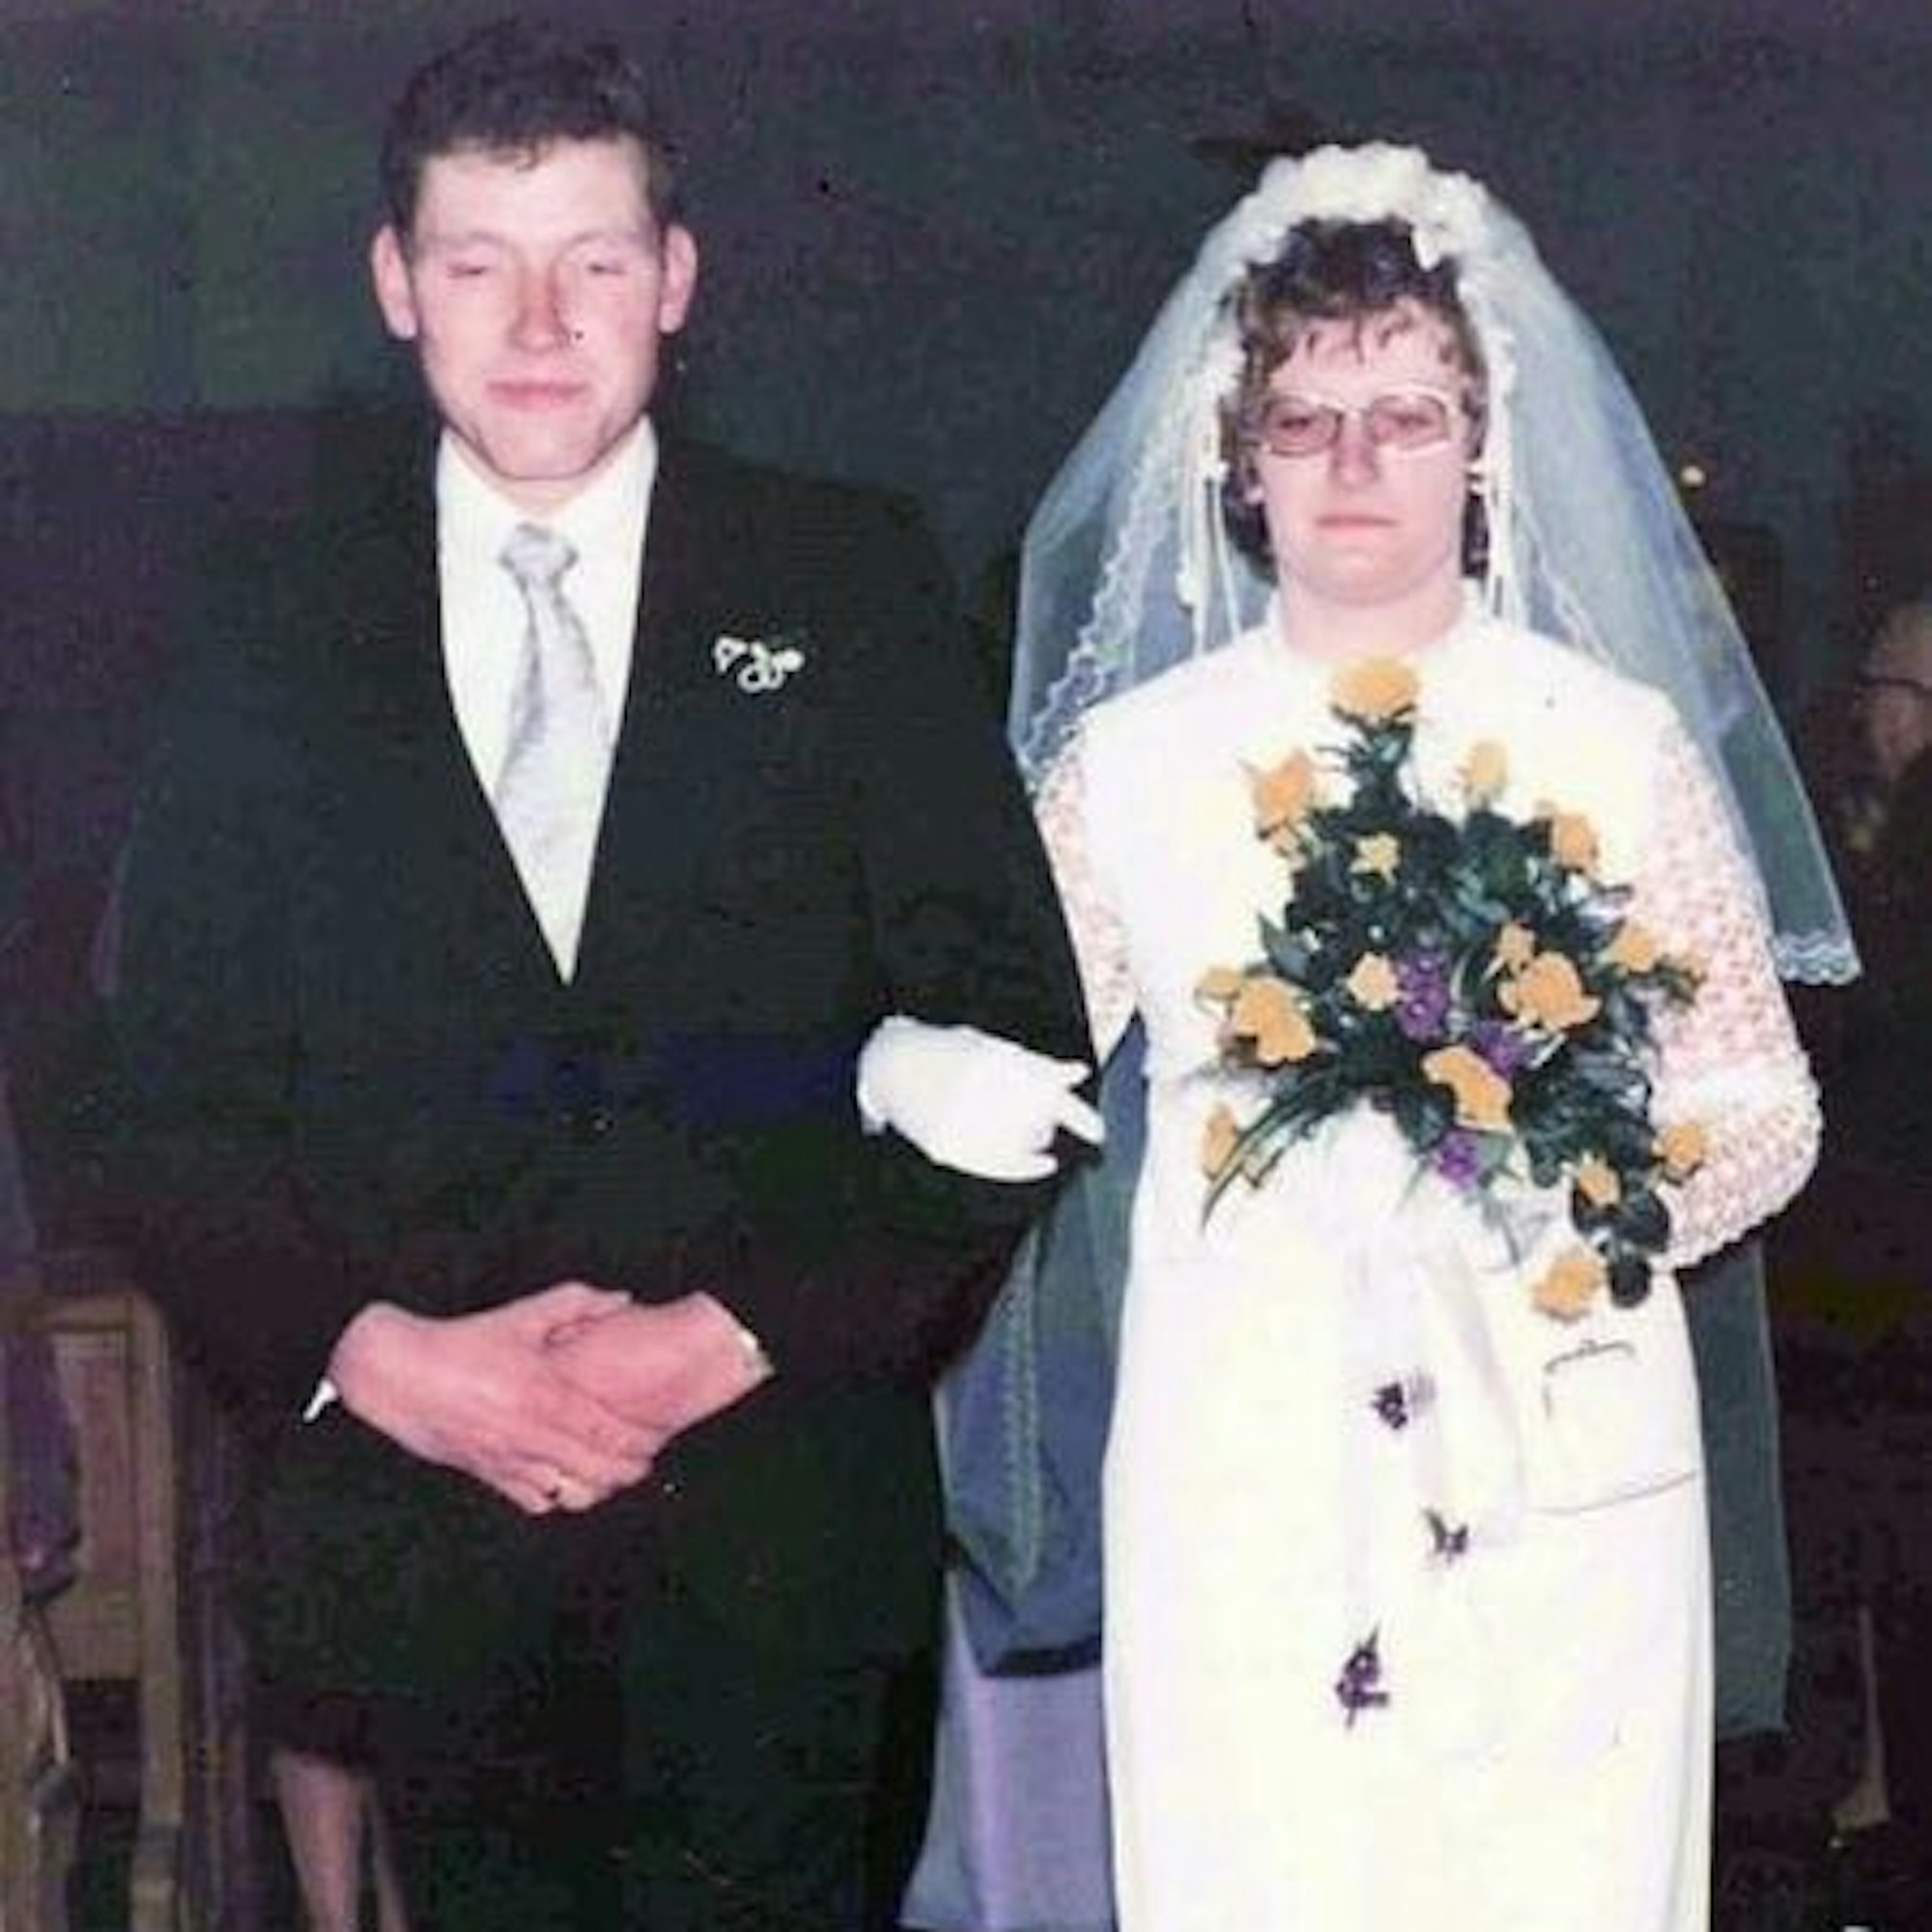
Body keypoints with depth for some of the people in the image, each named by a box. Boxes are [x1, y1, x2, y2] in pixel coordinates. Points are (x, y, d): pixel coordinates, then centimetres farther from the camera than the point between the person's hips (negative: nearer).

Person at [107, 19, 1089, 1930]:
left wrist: (744, 1335, -11)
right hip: (409, 1520, 2)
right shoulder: (279, 634, 6)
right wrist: (367, 1355, -10)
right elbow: (181, 1100, 6)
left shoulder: (849, 586, 2)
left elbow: (1010, 1038, -2)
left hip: (774, 1517, -1)